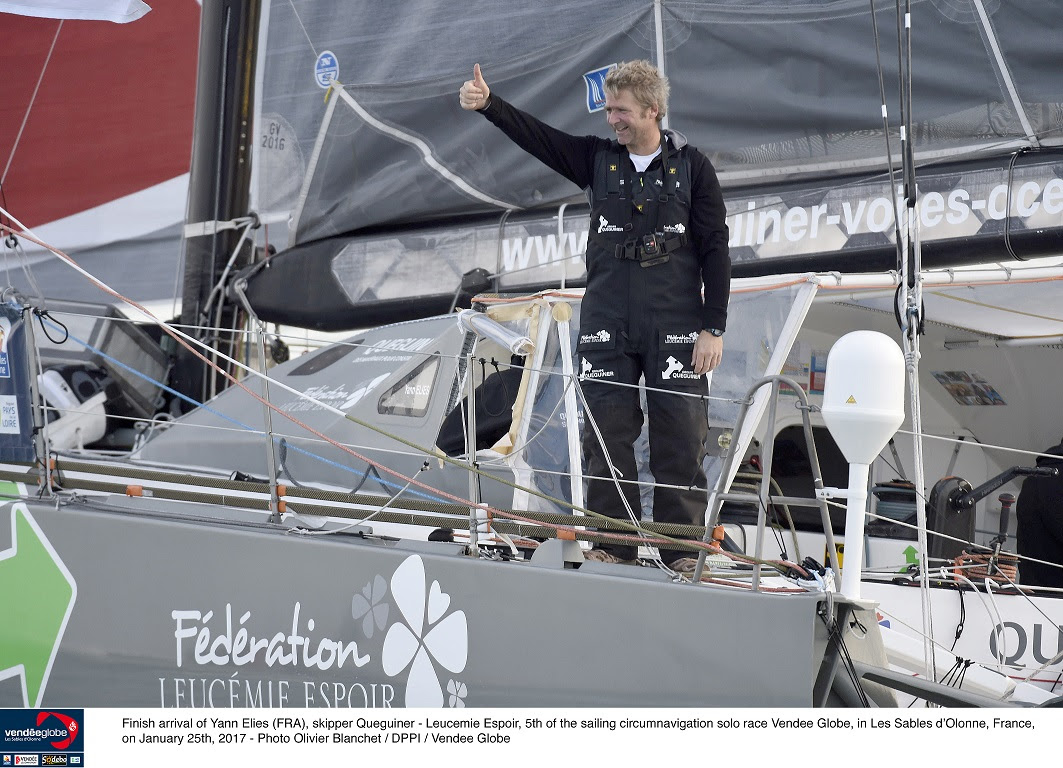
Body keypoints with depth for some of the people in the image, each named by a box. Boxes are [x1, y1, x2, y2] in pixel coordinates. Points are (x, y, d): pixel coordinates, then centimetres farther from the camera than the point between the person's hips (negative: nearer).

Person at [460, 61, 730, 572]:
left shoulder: (692, 168, 3)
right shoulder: (598, 159, 10)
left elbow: (715, 250, 1)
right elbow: (536, 136, -1)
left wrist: (713, 327, -5)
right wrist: (487, 104, -19)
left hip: (675, 327, -2)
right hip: (607, 324, 3)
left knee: (680, 435, -2)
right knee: (606, 433, 0)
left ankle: (682, 549, 5)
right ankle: (613, 545, 7)